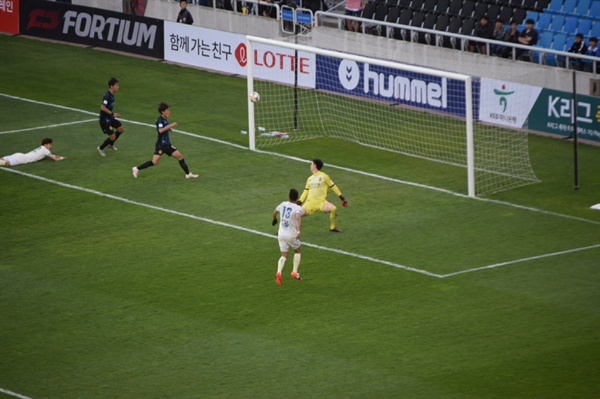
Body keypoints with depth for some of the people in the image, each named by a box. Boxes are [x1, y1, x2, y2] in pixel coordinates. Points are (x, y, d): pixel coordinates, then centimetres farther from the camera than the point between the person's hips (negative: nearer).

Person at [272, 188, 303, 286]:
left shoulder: (283, 204, 6)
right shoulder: (298, 208, -9)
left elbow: (274, 212, 24)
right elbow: (298, 218, -29)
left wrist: (275, 219, 47)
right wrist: (298, 231, -40)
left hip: (281, 234, 4)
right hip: (292, 235, -4)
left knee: (284, 256, 6)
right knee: (297, 251, 22)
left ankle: (279, 272, -19)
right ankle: (295, 272, 14)